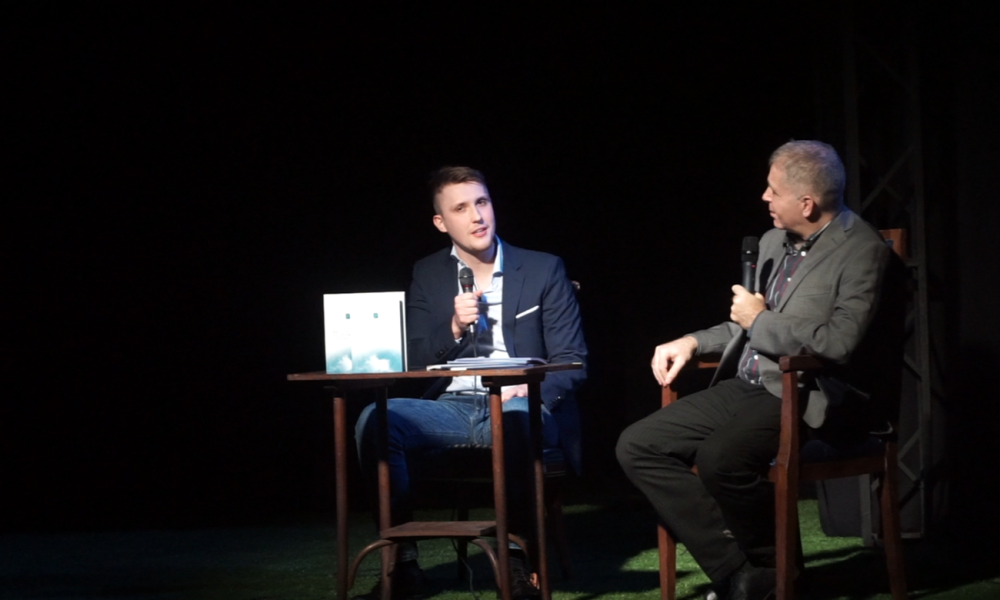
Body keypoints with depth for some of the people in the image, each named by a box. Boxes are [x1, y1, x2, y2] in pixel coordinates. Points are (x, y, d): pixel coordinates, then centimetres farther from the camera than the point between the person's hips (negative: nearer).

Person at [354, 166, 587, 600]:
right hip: (452, 410, 3)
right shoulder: (428, 276, 13)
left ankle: (518, 556, -25)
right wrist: (454, 329, -10)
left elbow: (572, 363, 2)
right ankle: (402, 561, -20)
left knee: (517, 417, -40)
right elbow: (414, 366, 9)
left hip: (517, 409, -2)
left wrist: (534, 388, -19)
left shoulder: (544, 270, 6)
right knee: (376, 419, -28)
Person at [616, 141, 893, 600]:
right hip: (751, 387, 9)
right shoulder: (773, 242, 14)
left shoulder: (860, 249, -10)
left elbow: (839, 341, -22)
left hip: (809, 398, -9)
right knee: (637, 446, -5)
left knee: (719, 457, -34)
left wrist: (760, 319, -10)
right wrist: (693, 342, 9)